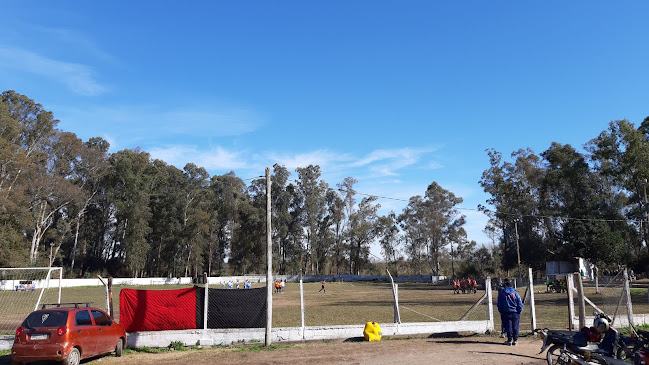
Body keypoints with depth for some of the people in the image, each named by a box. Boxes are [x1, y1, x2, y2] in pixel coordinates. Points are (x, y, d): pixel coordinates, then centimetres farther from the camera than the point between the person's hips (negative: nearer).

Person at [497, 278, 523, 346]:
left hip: (506, 313, -1)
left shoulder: (501, 293, -2)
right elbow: (520, 304, 1)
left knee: (508, 327, 5)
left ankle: (509, 340, 6)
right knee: (515, 327, 9)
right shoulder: (515, 293, 0)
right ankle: (515, 340, 12)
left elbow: (499, 304, 1)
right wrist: (519, 312, 10)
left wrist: (501, 312, 10)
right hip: (515, 313, 1)